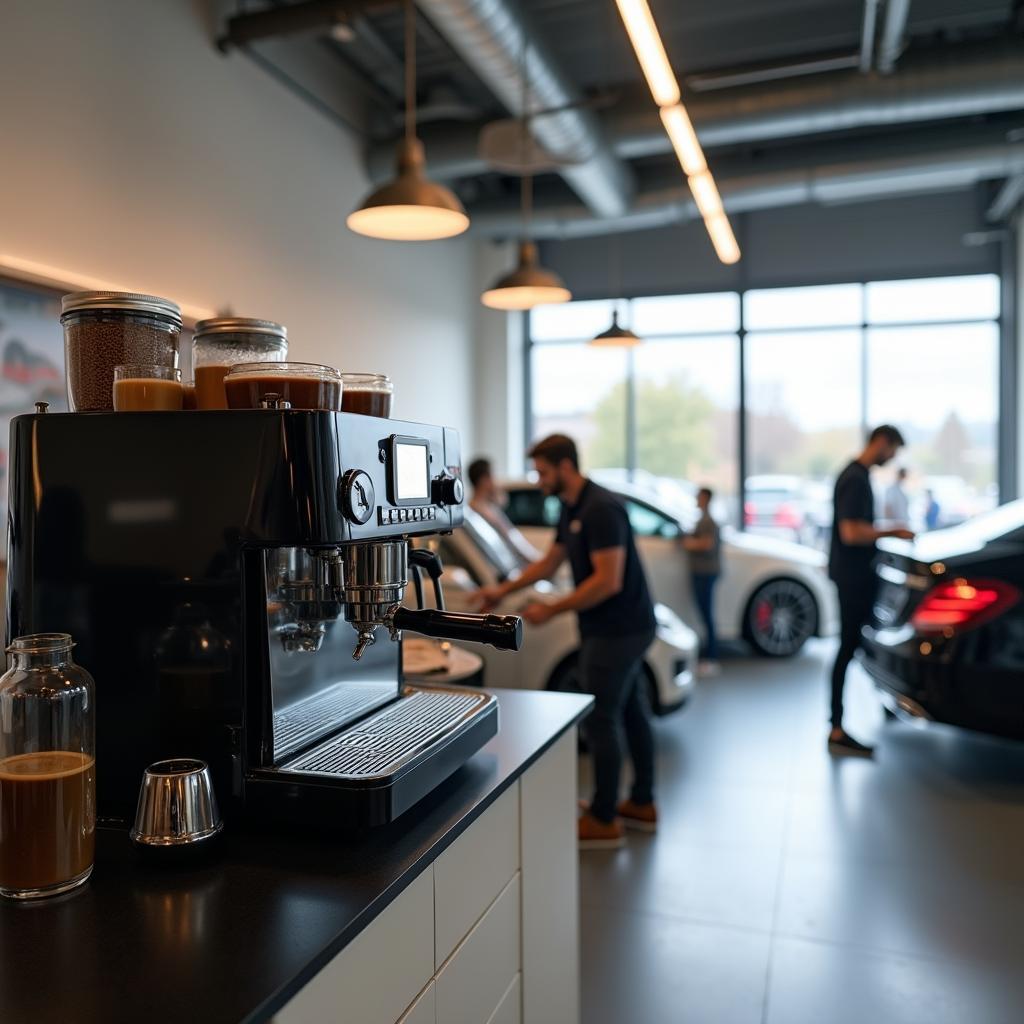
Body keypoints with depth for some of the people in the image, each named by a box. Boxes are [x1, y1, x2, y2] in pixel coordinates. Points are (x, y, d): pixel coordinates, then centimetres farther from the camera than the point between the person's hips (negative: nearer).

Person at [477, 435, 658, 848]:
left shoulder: (600, 509, -21)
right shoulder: (571, 509, 10)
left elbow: (608, 581, -25)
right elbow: (550, 561, 20)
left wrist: (550, 610, -20)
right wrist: (504, 590, 14)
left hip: (617, 630, -10)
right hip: (624, 627, 10)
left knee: (600, 722, -3)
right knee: (631, 713, 17)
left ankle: (603, 821, 9)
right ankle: (642, 804, 29)